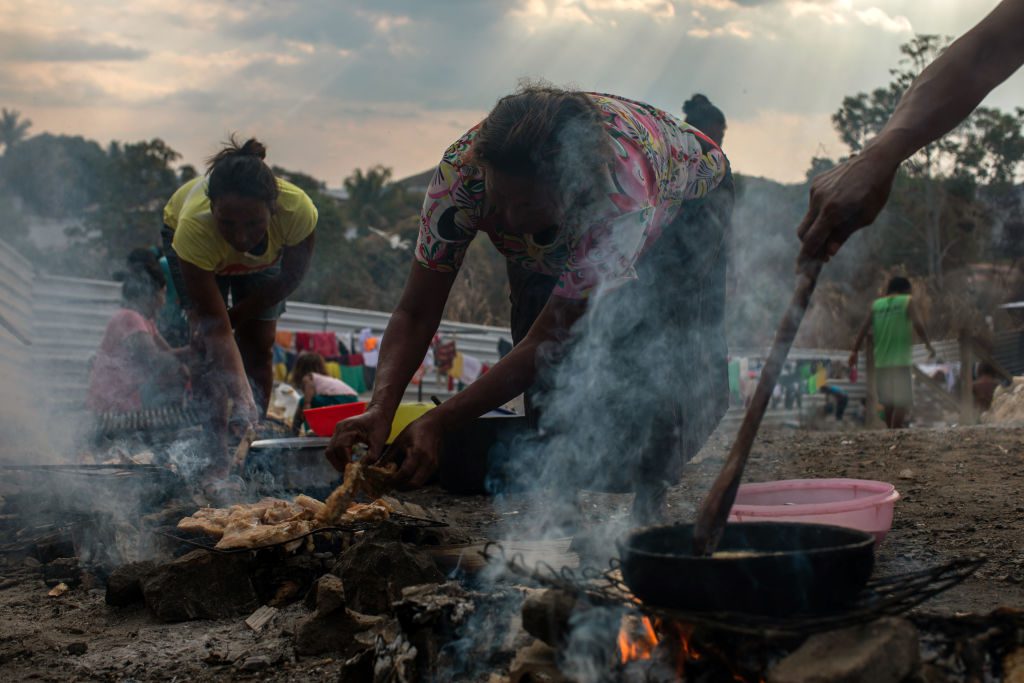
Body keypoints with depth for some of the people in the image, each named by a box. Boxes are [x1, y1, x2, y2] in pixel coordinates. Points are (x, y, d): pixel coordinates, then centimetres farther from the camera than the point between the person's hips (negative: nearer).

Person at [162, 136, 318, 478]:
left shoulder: (299, 210, -42)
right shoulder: (195, 226, -46)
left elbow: (290, 277, -20)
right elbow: (217, 328, -44)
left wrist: (235, 316, -20)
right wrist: (242, 400, -52)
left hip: (264, 257, 2)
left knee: (259, 347, -5)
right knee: (212, 349, -15)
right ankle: (218, 454, -13)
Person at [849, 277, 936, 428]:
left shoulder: (876, 304, 12)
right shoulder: (907, 301, 2)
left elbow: (864, 329, 3)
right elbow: (918, 324, -12)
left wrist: (855, 351, 4)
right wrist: (928, 345, -2)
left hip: (881, 361, 5)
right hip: (900, 360, -4)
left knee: (888, 402, 14)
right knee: (902, 402, -4)